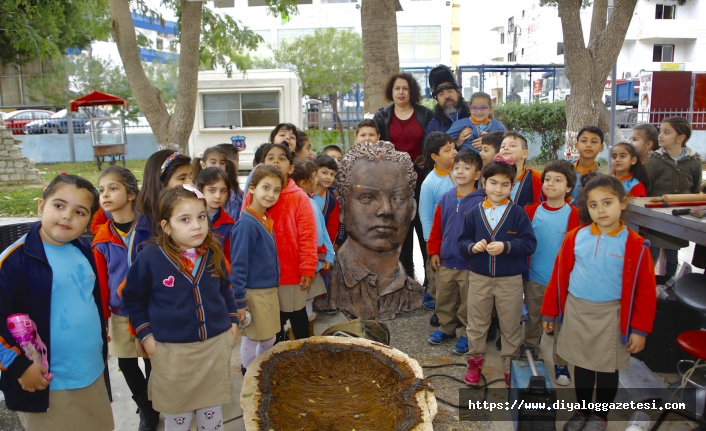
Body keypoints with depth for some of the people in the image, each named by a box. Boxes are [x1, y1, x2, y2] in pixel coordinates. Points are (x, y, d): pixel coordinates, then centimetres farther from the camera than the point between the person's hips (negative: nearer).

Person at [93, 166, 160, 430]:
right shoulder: (102, 239, -2)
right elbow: (101, 282, 3)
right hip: (120, 315, 3)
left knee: (152, 362, 10)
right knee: (126, 364, 12)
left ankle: (154, 408, 33)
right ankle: (147, 410, 33)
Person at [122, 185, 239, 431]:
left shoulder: (213, 254, -3)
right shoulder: (150, 257, -14)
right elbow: (133, 298, -1)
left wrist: (233, 320, 9)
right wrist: (145, 335, -4)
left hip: (216, 346, 3)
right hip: (172, 351, -2)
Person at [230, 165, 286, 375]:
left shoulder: (267, 220, 5)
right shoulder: (247, 224, -20)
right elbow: (238, 264, -20)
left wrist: (274, 288, 16)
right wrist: (239, 300, -18)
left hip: (271, 290, 8)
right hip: (253, 292, -8)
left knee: (270, 339, 20)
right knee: (251, 339, 9)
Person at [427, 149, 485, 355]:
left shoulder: (481, 201, -13)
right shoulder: (445, 199, 1)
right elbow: (436, 227, 6)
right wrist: (434, 252, 4)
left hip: (469, 263, -5)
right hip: (445, 261, 5)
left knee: (468, 303, 10)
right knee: (443, 299, 19)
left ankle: (467, 334, 27)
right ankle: (446, 328, 38)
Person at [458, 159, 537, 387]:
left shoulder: (518, 213, -9)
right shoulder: (474, 213, -2)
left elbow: (530, 243, -12)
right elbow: (462, 242, 1)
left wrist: (506, 246, -24)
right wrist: (472, 246, -19)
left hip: (510, 280, -2)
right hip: (479, 278, 2)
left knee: (510, 326, 13)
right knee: (476, 324, 16)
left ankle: (511, 367, 31)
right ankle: (475, 362, 35)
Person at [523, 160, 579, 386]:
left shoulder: (573, 214, -11)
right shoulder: (532, 210, -2)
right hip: (534, 278, 3)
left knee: (562, 323, 10)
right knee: (533, 319, 20)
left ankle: (561, 364, 25)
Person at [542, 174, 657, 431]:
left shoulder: (635, 245, -11)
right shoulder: (575, 238, -5)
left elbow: (645, 291, -6)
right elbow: (559, 276, 1)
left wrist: (639, 330, -6)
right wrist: (549, 312, 4)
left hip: (610, 315, -2)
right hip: (576, 311, 2)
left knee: (607, 369, 13)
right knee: (581, 365, 16)